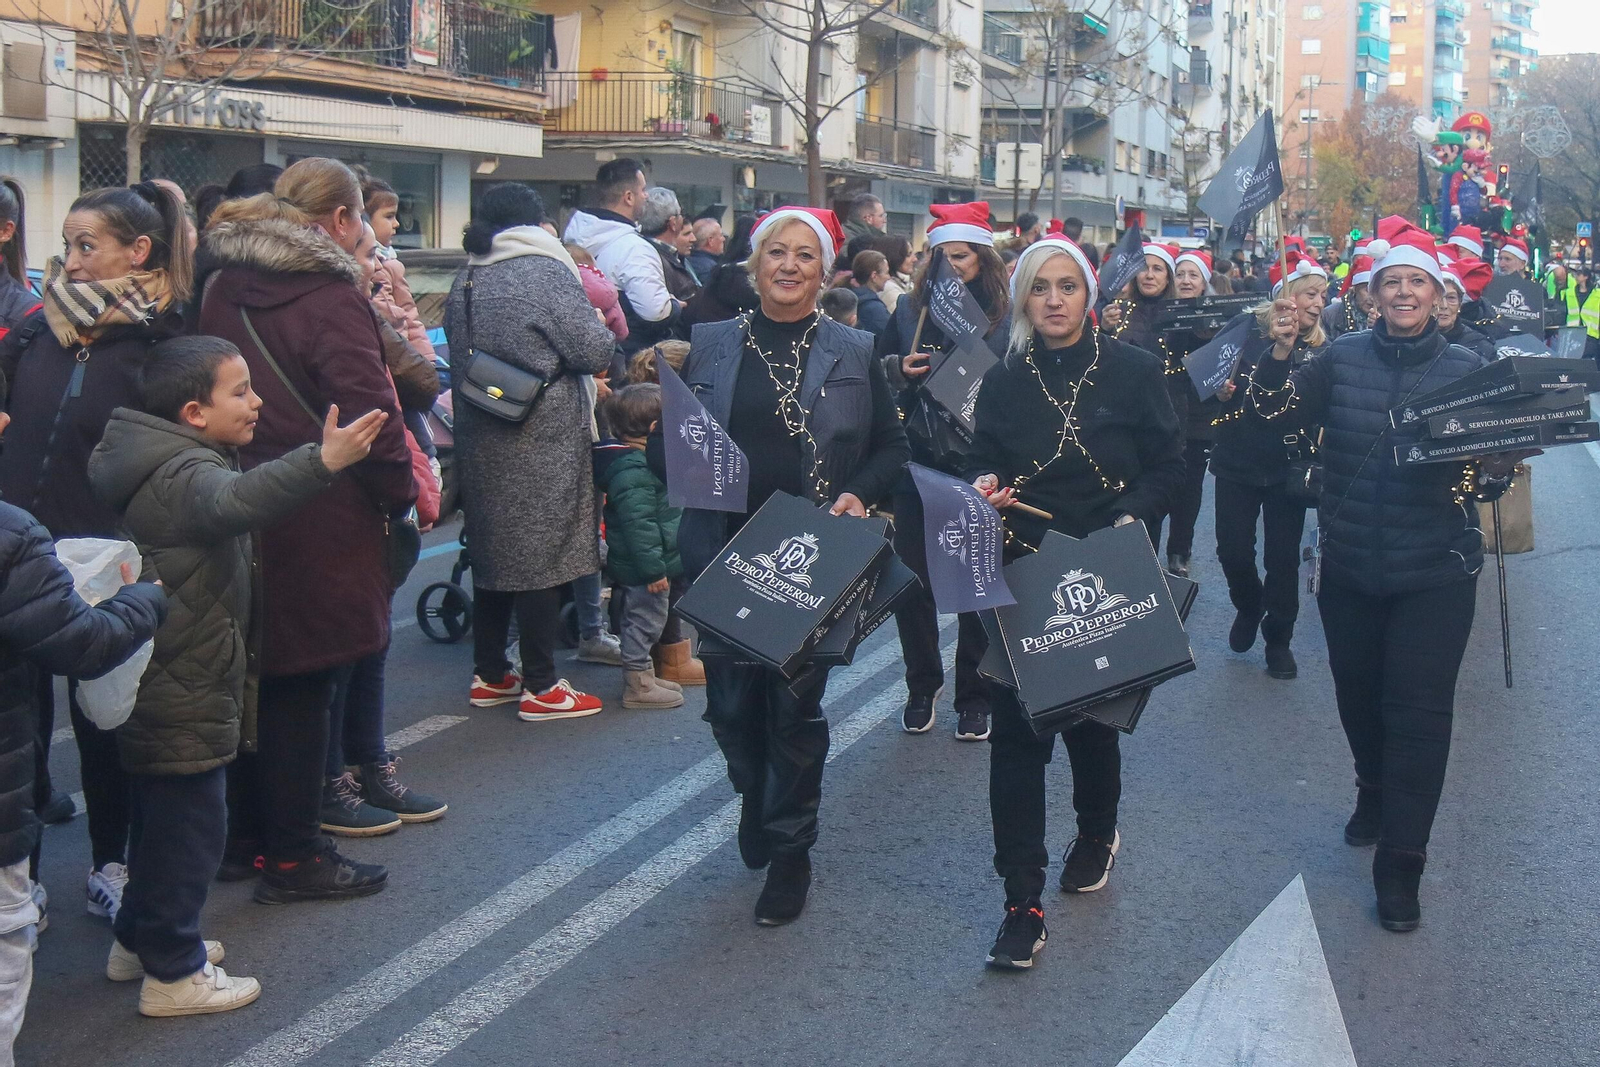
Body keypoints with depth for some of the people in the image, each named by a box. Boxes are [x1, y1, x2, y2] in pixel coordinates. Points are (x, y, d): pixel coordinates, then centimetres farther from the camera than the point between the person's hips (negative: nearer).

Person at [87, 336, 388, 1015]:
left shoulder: (160, 464, 10)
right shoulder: (187, 475, -22)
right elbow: (236, 502, -45)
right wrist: (322, 462, -56)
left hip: (158, 685, 11)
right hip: (184, 697, -11)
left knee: (161, 816, 22)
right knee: (190, 824, 0)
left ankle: (138, 940, 36)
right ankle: (173, 973, 9)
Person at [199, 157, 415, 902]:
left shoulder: (221, 288, 9)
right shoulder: (329, 296, -14)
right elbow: (368, 409, -20)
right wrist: (399, 492, -7)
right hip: (318, 522, -7)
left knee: (256, 673, 17)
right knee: (303, 683, 2)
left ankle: (243, 838, 28)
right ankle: (293, 857, 10)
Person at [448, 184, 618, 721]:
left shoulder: (465, 281, 10)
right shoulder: (546, 273, -13)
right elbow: (596, 353, -13)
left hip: (480, 439, 7)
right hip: (541, 441, -7)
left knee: (492, 549, 15)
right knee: (541, 555, -1)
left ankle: (489, 675, 23)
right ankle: (540, 687, 5)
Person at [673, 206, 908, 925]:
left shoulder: (853, 353, 5)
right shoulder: (711, 345, 6)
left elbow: (892, 448, 8)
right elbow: (665, 439, 9)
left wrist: (860, 495, -10)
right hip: (725, 553, 2)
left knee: (795, 705, 2)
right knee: (733, 704, 5)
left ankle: (788, 853, 18)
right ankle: (761, 820, 33)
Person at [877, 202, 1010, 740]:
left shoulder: (1007, 315, -2)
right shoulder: (910, 309, 7)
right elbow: (876, 370, 13)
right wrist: (900, 369, -7)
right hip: (919, 463, 3)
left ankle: (975, 696, 20)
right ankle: (922, 685, 26)